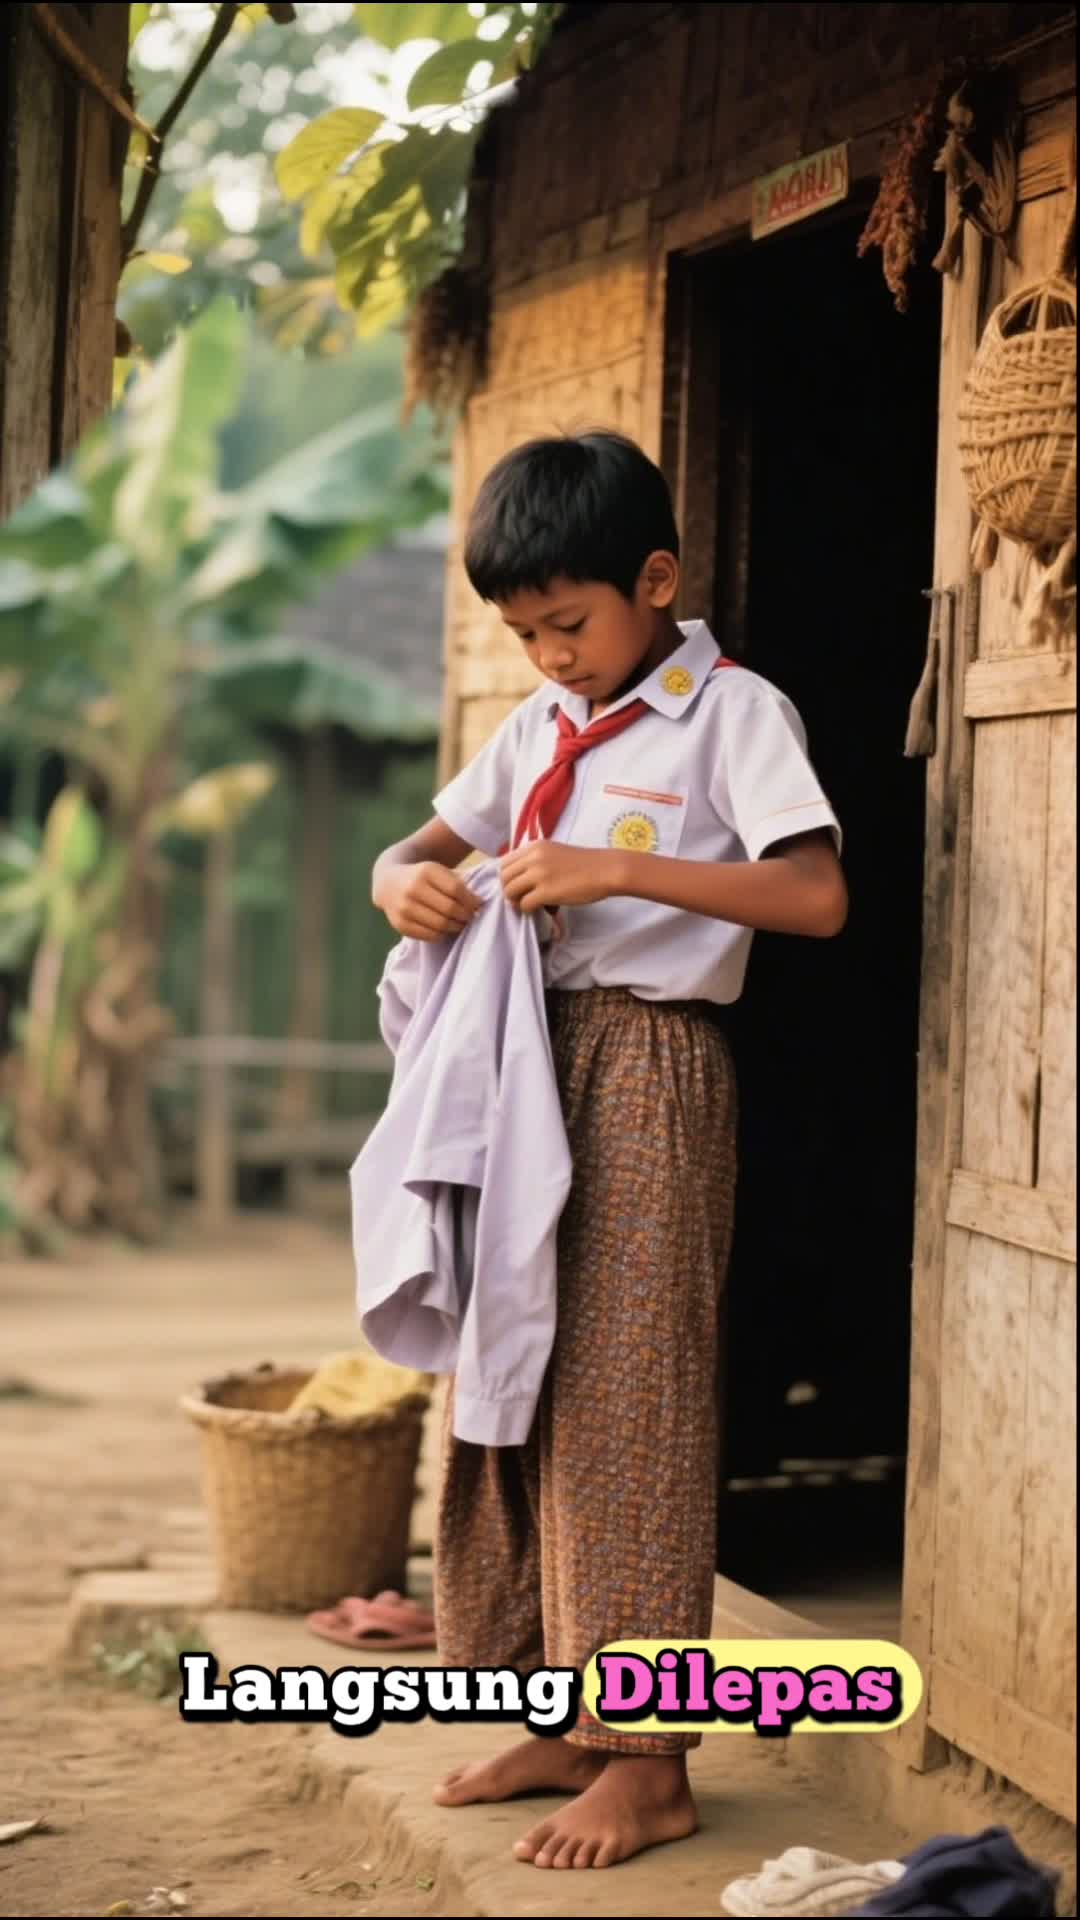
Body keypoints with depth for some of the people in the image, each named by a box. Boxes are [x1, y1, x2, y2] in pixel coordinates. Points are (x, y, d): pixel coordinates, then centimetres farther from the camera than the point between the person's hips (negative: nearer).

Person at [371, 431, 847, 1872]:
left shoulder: (731, 714, -7)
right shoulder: (541, 727, 14)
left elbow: (818, 897, -18)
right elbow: (426, 841, 20)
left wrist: (617, 870, -24)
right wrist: (407, 882, -5)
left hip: (650, 1070, -7)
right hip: (529, 1062, 7)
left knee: (627, 1400, -6)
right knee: (513, 1388, 9)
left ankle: (649, 1763, 2)